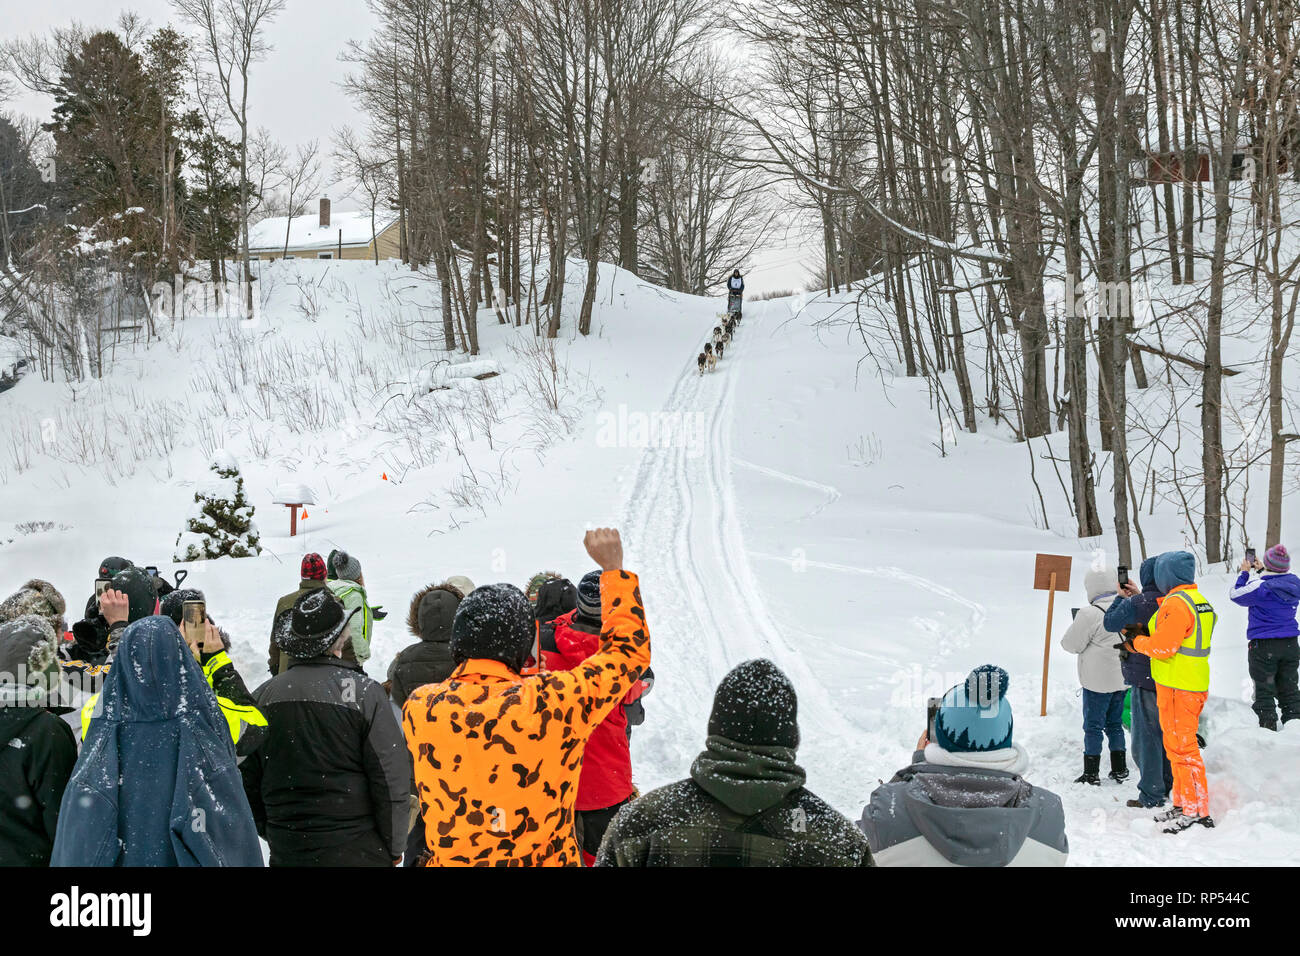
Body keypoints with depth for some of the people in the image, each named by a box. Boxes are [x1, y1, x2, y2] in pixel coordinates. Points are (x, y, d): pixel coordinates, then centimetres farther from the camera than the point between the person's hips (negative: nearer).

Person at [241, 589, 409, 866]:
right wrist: (394, 848, 1)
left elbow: (248, 780, 7)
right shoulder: (364, 692, -13)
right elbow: (391, 779, -11)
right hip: (358, 851, -4)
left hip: (286, 853, 4)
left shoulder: (265, 694, 0)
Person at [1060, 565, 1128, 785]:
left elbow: (1071, 644, -11)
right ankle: (1120, 770, 23)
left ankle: (1091, 774, 3)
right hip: (1122, 677, 6)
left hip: (1099, 682, -6)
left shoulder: (1090, 614, -19)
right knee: (1115, 724, 18)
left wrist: (1075, 626, 5)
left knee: (1093, 726, 2)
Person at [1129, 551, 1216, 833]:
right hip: (1195, 682, 10)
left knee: (1182, 746, -4)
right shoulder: (1198, 600, 13)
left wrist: (1138, 642, -2)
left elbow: (1163, 646, -21)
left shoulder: (1176, 603, -19)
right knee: (1178, 745, 17)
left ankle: (1195, 811, 0)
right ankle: (1183, 804, 24)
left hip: (1177, 687, -10)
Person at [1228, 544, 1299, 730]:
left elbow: (1235, 594, -3)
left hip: (1263, 646, -5)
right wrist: (1261, 571, 25)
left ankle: (1268, 727, 3)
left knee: (1264, 691, 3)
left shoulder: (1260, 587, -19)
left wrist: (1245, 573, 7)